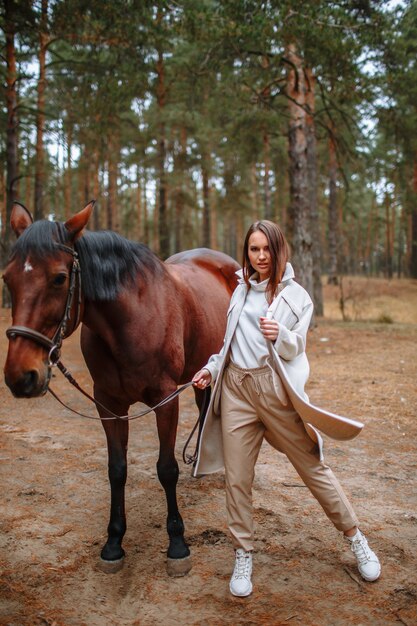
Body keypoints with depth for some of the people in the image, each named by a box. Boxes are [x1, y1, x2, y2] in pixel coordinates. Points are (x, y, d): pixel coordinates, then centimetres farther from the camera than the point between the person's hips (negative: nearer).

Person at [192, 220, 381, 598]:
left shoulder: (296, 295, 0)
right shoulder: (241, 290, 12)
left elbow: (295, 349, -6)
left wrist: (280, 335, -27)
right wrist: (211, 368, 9)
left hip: (275, 389, -4)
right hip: (235, 387, 4)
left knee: (312, 466, 5)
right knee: (237, 477, 6)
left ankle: (355, 537, 26)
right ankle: (243, 555, 24)